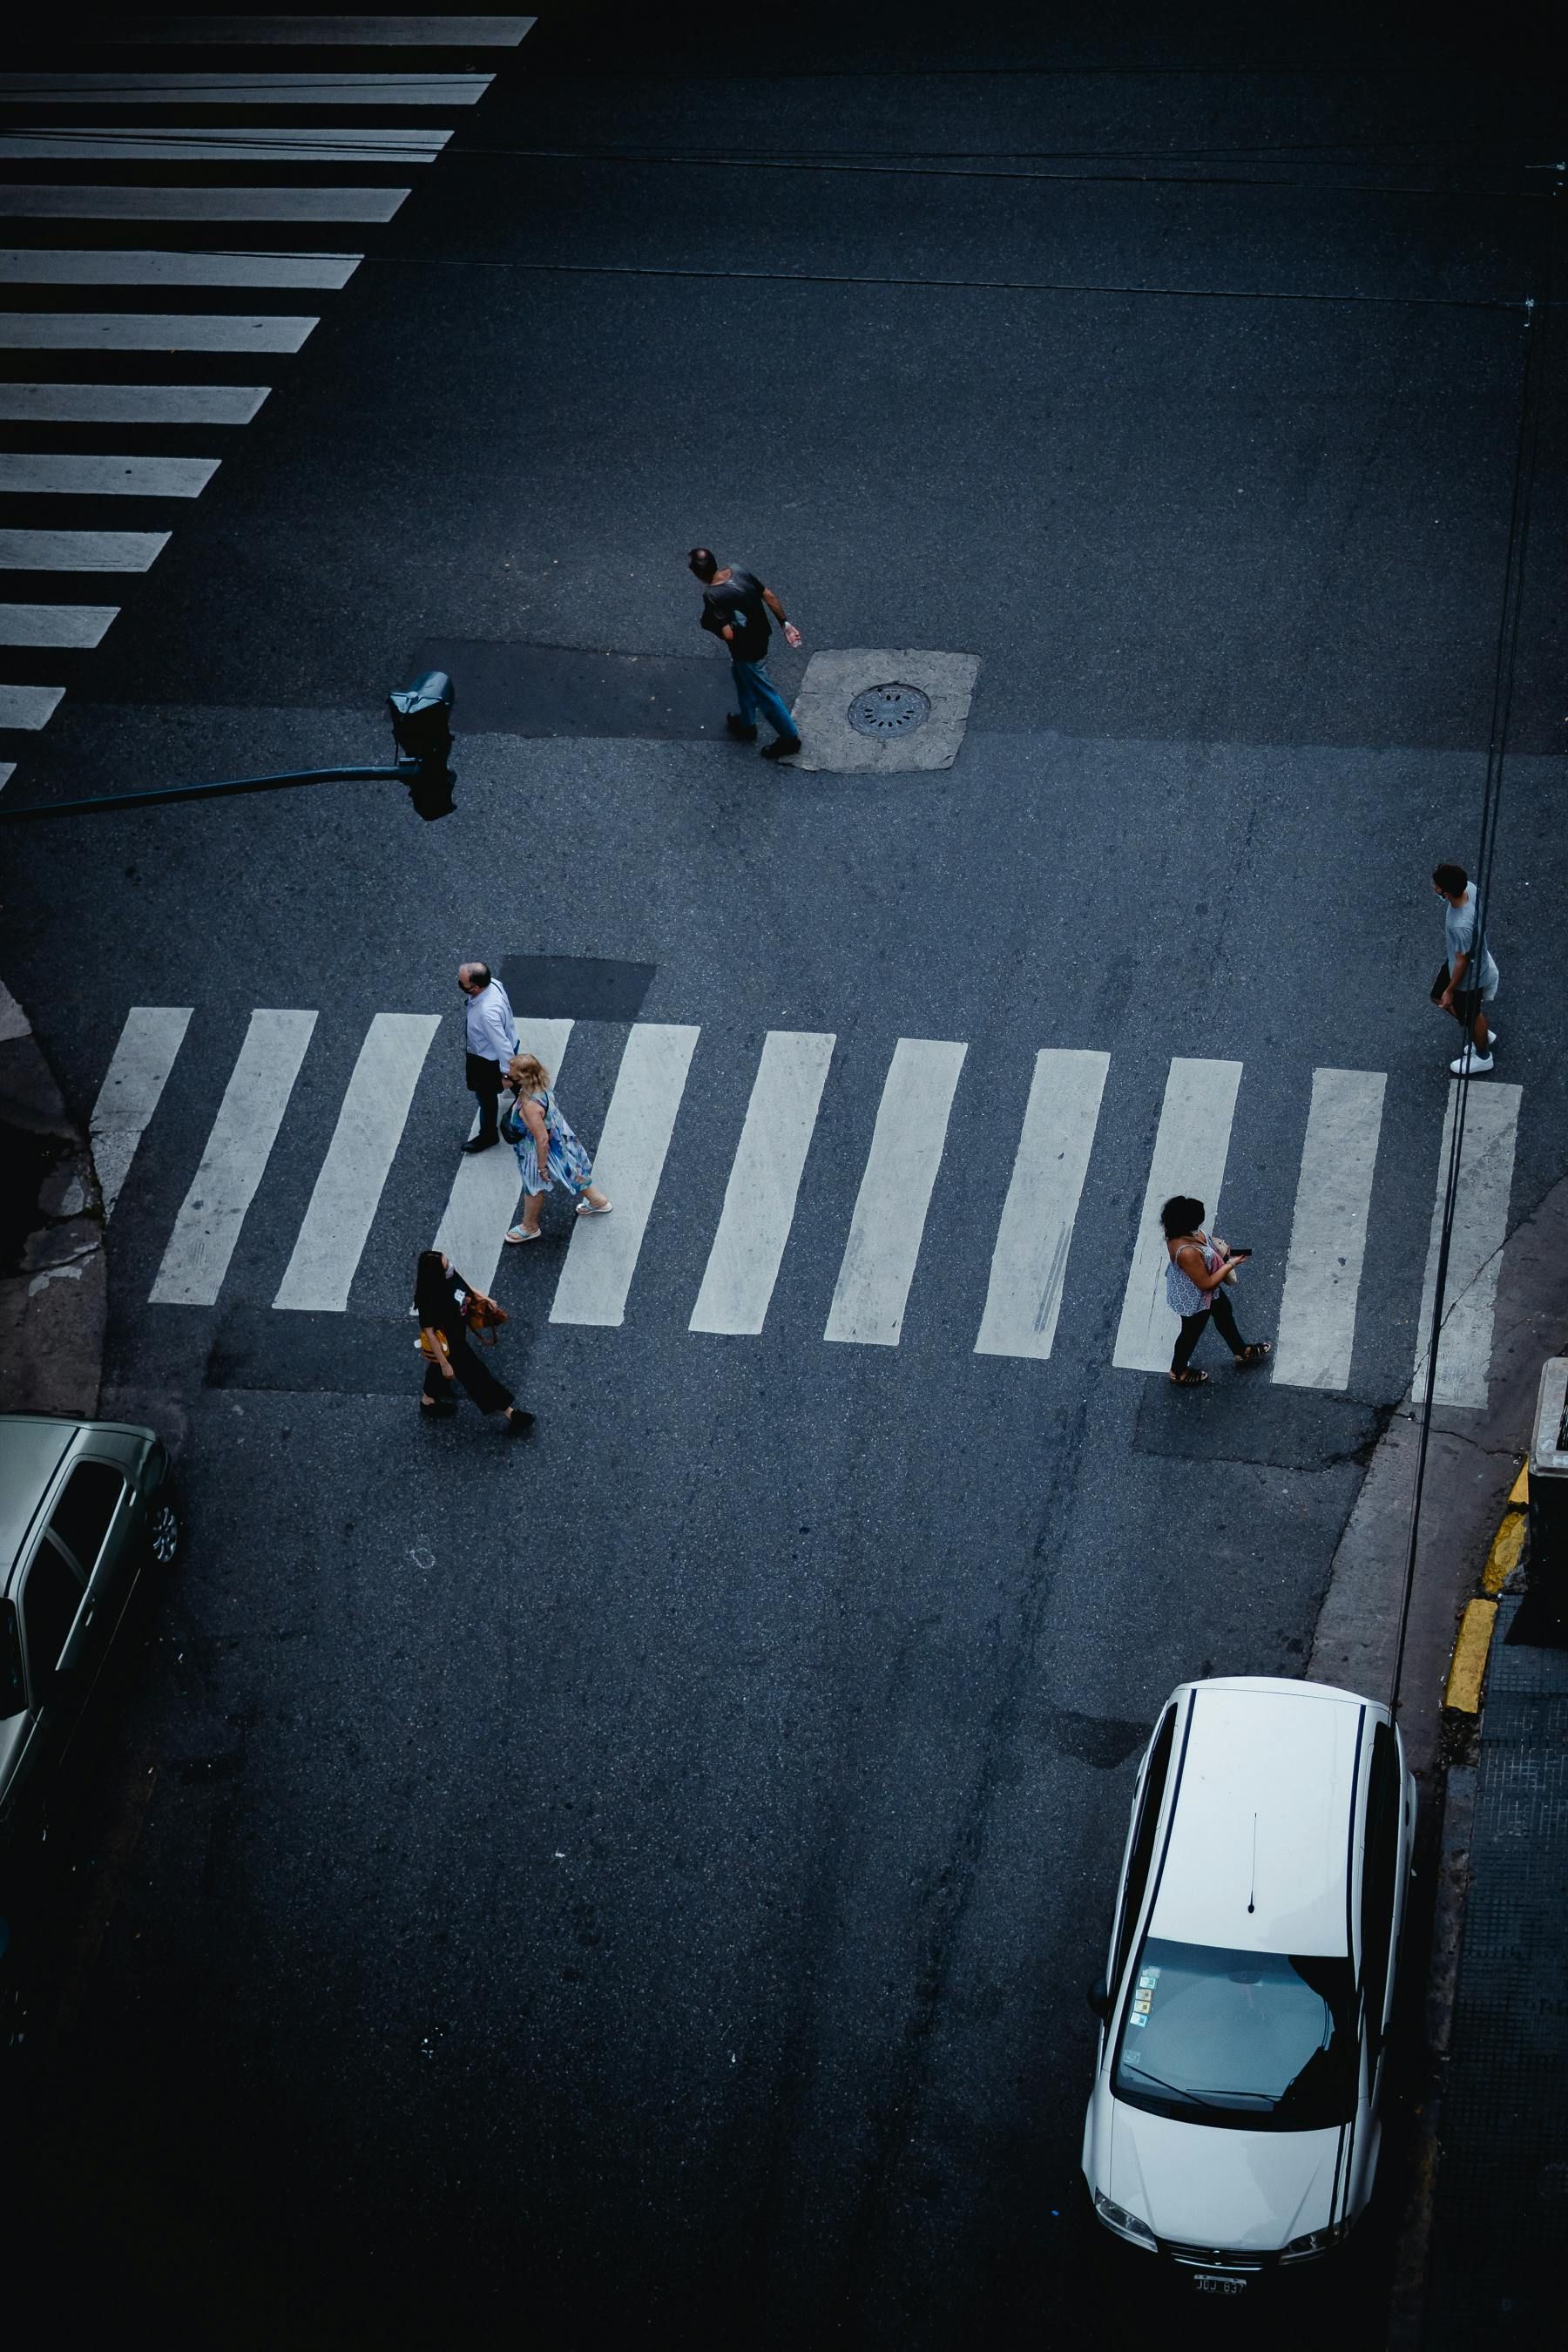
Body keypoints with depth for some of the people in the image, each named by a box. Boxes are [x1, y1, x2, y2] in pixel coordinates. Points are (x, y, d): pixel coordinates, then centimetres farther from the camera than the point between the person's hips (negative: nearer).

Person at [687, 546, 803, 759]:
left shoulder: (712, 597, -34)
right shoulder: (736, 570, -13)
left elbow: (728, 635, -34)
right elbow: (769, 596, -5)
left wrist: (710, 625, -13)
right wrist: (786, 623, 7)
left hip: (748, 650, -8)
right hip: (760, 635, 8)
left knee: (764, 694, 14)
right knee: (743, 679, 32)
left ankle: (789, 739, 32)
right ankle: (746, 724, 53)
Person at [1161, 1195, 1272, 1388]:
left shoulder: (1178, 1230, -21)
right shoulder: (1187, 1253, -46)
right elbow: (1206, 1284, -32)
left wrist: (1216, 1245, -9)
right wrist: (1230, 1264, -22)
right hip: (1194, 1299, -8)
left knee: (1224, 1312, 31)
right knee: (1192, 1332, 21)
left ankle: (1241, 1352, 58)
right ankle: (1178, 1373, 50)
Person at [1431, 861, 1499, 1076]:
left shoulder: (1461, 926, -45)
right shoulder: (1468, 888, -23)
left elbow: (1462, 963, -28)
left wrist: (1450, 991, -11)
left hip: (1468, 976, -8)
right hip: (1474, 956, 8)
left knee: (1470, 1016, 21)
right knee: (1438, 998, 30)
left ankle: (1483, 1057, 51)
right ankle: (1485, 1034, 50)